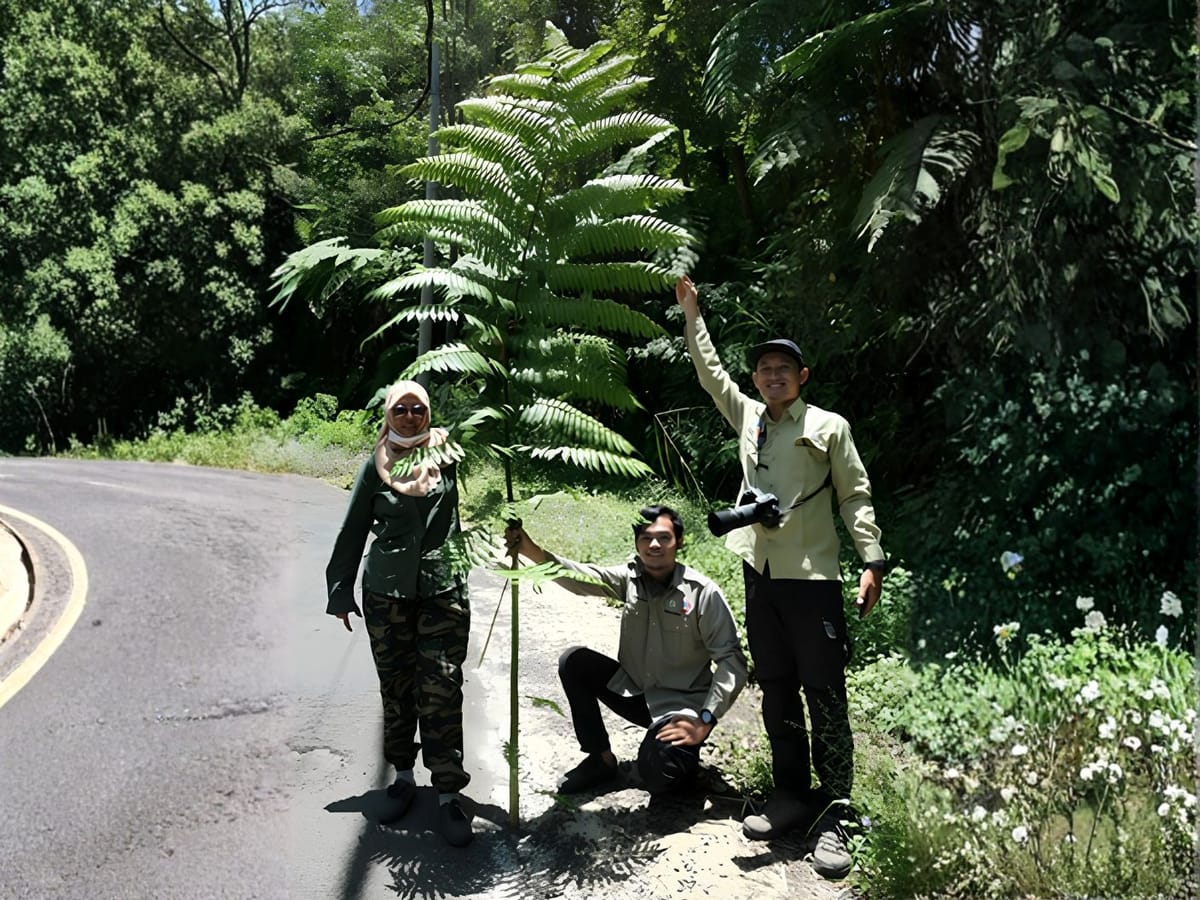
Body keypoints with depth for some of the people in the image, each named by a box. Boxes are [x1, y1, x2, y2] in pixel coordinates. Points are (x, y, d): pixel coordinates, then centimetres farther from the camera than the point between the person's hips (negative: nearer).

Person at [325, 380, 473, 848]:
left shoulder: (447, 455, 2)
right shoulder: (377, 465, 4)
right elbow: (352, 531, 10)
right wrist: (340, 589, 11)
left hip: (443, 590, -2)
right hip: (386, 593, 2)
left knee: (442, 690, -6)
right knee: (396, 689, 11)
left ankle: (449, 793, 1)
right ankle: (404, 776, 29)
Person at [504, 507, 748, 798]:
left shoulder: (703, 593, -19)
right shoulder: (630, 577, -6)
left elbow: (732, 660, -19)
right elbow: (582, 578, -23)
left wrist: (705, 721, -26)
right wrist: (533, 552, -39)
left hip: (680, 703, -5)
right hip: (634, 690, 5)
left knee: (657, 774, -29)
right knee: (573, 662, -11)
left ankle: (683, 756, 10)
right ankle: (601, 758, 2)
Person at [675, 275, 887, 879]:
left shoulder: (829, 427, 0)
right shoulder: (747, 418, 12)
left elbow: (855, 496, -1)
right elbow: (710, 372, 22)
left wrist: (872, 562, -8)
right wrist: (691, 313, 22)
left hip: (813, 578, -5)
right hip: (760, 575, 5)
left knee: (825, 698, -3)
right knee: (776, 693, 12)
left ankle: (832, 814, 3)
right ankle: (792, 795, 23)